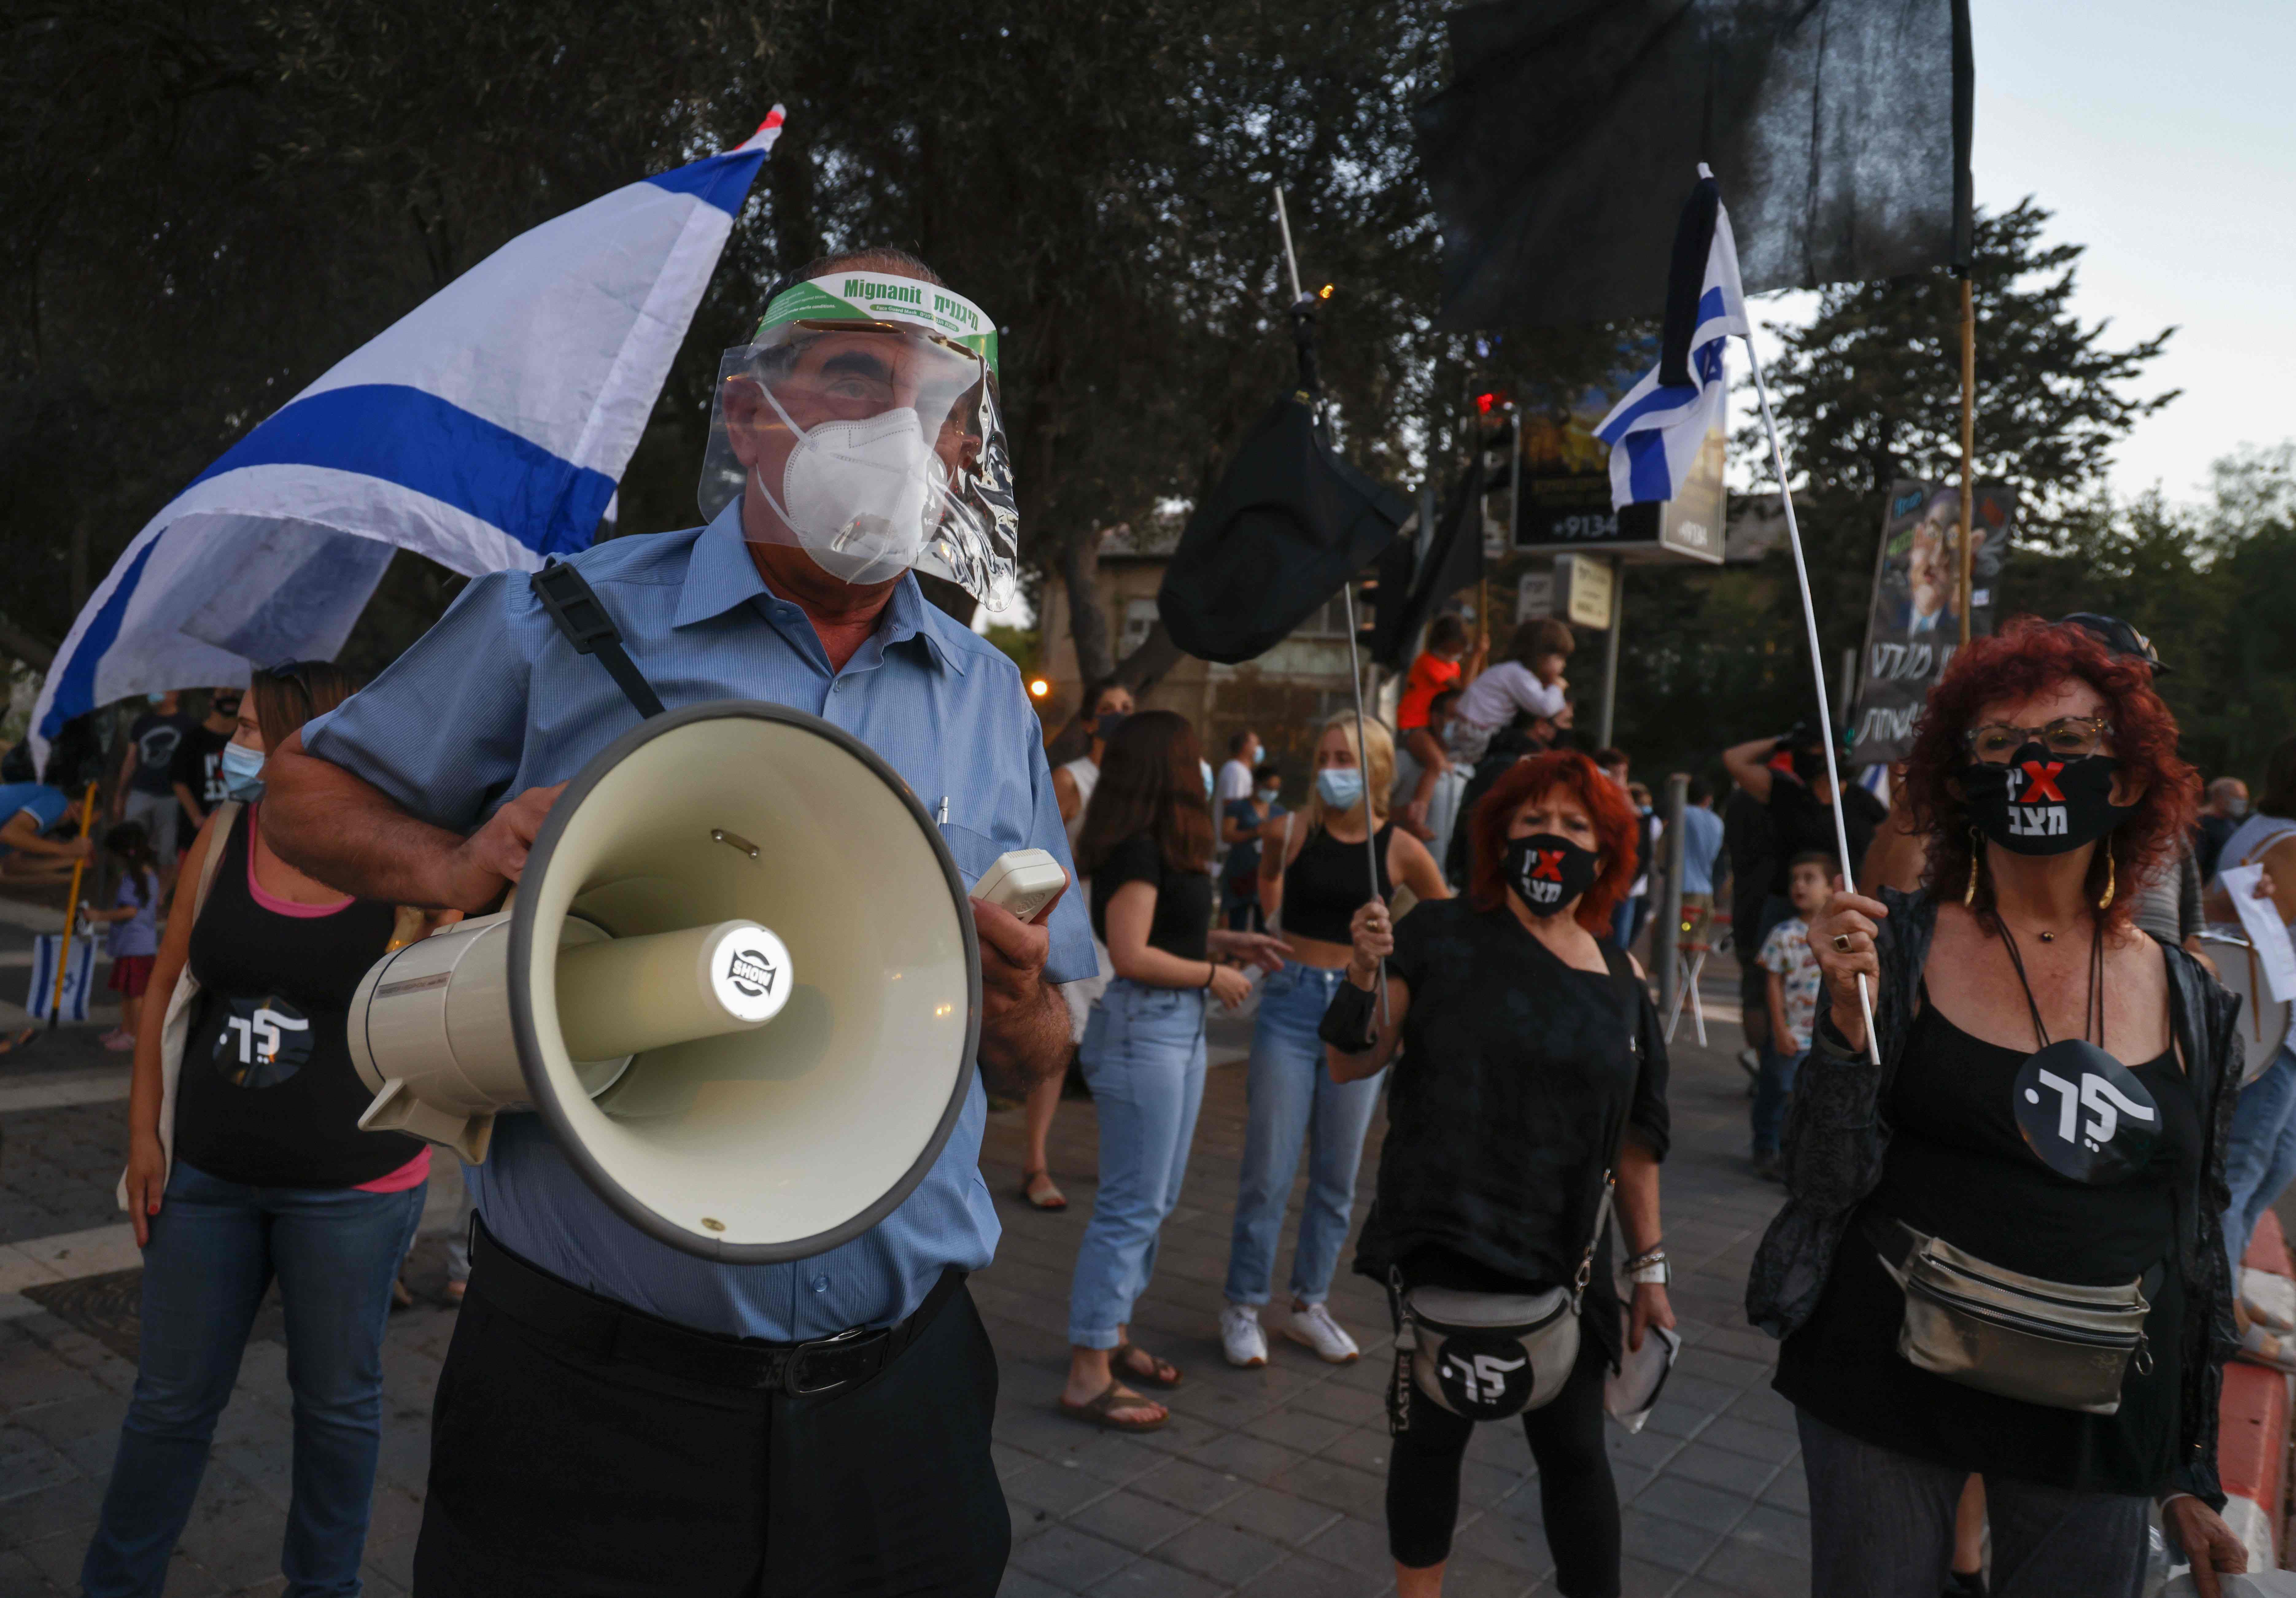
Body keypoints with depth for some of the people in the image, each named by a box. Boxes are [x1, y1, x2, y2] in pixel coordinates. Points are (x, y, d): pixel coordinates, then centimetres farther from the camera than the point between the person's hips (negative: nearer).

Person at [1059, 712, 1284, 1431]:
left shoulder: (1160, 847, 12)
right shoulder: (1137, 850, -18)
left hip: (1179, 1027, 10)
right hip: (1142, 1028, -10)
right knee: (1132, 1205, -4)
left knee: (1157, 1198, 18)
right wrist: (1214, 975, -13)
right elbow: (1131, 954, -22)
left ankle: (1113, 1334, 32)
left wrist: (1230, 941, 11)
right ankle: (1088, 1377, 5)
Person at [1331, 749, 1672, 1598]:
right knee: (1434, 1426, 8)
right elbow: (1350, 1064, -4)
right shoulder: (1442, 936, -5)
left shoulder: (1621, 979, 5)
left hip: (1566, 1255, 3)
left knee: (1574, 1447, 7)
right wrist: (1362, 975, -21)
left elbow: (1635, 1137, 10)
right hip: (1443, 1241, -2)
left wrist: (1650, 1267, 12)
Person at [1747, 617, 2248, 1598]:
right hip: (1888, 1391, -2)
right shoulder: (1901, 947, -7)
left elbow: (2197, 1248, 9)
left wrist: (2193, 1479, 12)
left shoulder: (2190, 1001, 2)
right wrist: (1851, 1017, -25)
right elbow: (1825, 1184, -10)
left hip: (2102, 1410, 3)